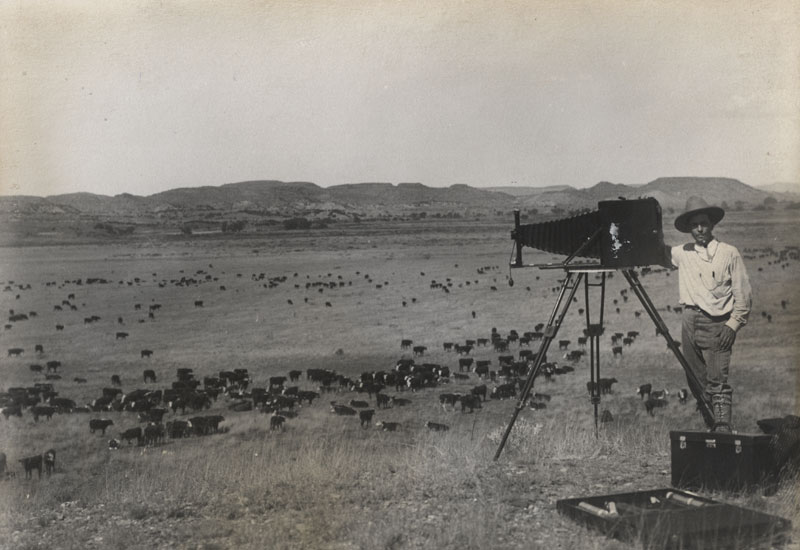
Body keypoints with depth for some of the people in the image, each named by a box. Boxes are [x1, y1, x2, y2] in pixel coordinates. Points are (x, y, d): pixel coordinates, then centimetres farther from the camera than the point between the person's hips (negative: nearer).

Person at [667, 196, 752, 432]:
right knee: (700, 380, 8)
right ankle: (712, 424, 18)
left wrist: (733, 324, -8)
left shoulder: (729, 253, 0)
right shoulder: (683, 253, 10)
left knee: (718, 379, -12)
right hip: (690, 322, 4)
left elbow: (743, 294, 0)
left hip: (717, 324, -4)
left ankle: (723, 427, -11)